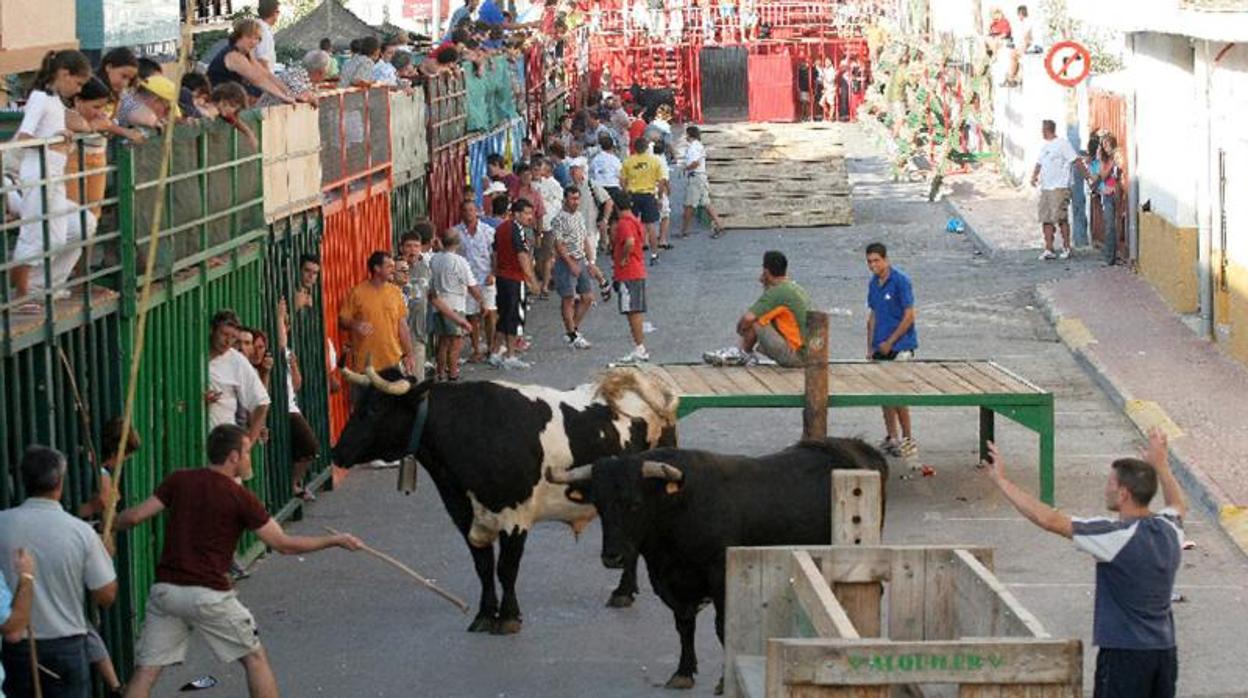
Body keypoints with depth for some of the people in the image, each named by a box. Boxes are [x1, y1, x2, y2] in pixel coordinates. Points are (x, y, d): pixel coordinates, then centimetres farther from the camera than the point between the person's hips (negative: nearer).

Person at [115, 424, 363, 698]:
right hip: (209, 594, -4)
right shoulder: (239, 497, -4)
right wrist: (336, 540, 10)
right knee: (255, 659, 14)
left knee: (145, 673, 3)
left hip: (165, 590, 4)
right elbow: (283, 544, -1)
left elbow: (134, 516, 1)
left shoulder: (179, 481, 6)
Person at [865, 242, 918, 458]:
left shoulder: (900, 281, -12)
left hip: (900, 346, -7)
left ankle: (908, 439, 2)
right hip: (881, 349, 7)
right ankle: (891, 438, 17)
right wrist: (870, 347, 13)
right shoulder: (873, 283, 10)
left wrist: (890, 342, -12)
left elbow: (909, 316, -13)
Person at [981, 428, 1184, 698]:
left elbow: (1049, 519, -18)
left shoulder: (1118, 535, -17)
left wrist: (1001, 480, -9)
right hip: (1165, 652, 7)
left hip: (1124, 654, -7)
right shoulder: (1169, 529, 4)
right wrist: (1161, 466, 43)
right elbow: (1179, 506, 31)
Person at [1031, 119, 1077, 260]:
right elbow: (1039, 163, 22)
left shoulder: (1062, 144, -6)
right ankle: (1049, 250, 6)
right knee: (1046, 219, 4)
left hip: (1060, 187, -8)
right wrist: (1034, 176, 3)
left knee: (1061, 218, -8)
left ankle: (1066, 248, 2)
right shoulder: (1044, 146, 18)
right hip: (1045, 188, 8)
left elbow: (1076, 160, -9)